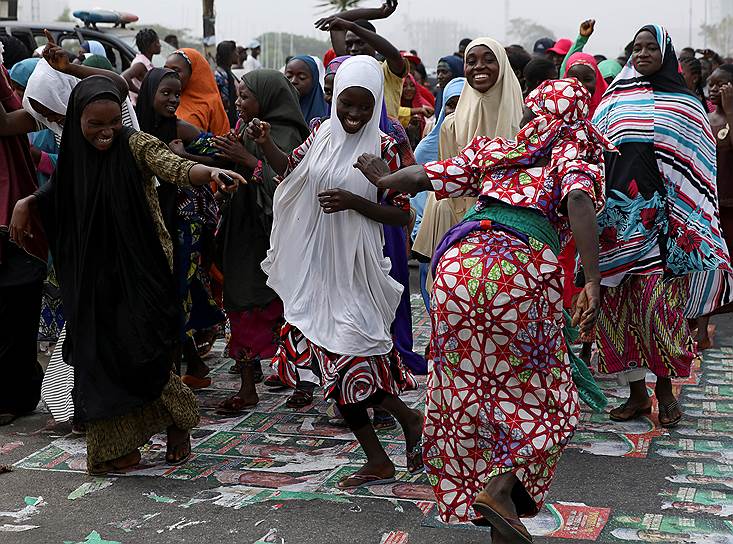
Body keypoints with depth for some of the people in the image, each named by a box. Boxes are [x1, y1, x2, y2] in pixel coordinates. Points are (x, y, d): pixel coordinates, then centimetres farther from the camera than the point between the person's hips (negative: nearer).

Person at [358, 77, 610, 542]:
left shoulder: (495, 150, 25)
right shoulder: (574, 157, 14)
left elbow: (423, 176, 25)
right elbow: (579, 201, -8)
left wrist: (382, 180, 45)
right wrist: (593, 282, -14)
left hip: (458, 263, 4)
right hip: (521, 272, -4)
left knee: (470, 390, 14)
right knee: (539, 397, 11)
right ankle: (501, 486, -8)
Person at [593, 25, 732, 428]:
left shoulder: (685, 104, 8)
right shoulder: (614, 101, 13)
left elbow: (698, 167, 6)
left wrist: (691, 225, -1)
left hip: (660, 222, -2)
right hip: (617, 218, 2)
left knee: (659, 304, -9)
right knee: (619, 303, 1)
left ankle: (665, 388, 8)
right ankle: (636, 391, 11)